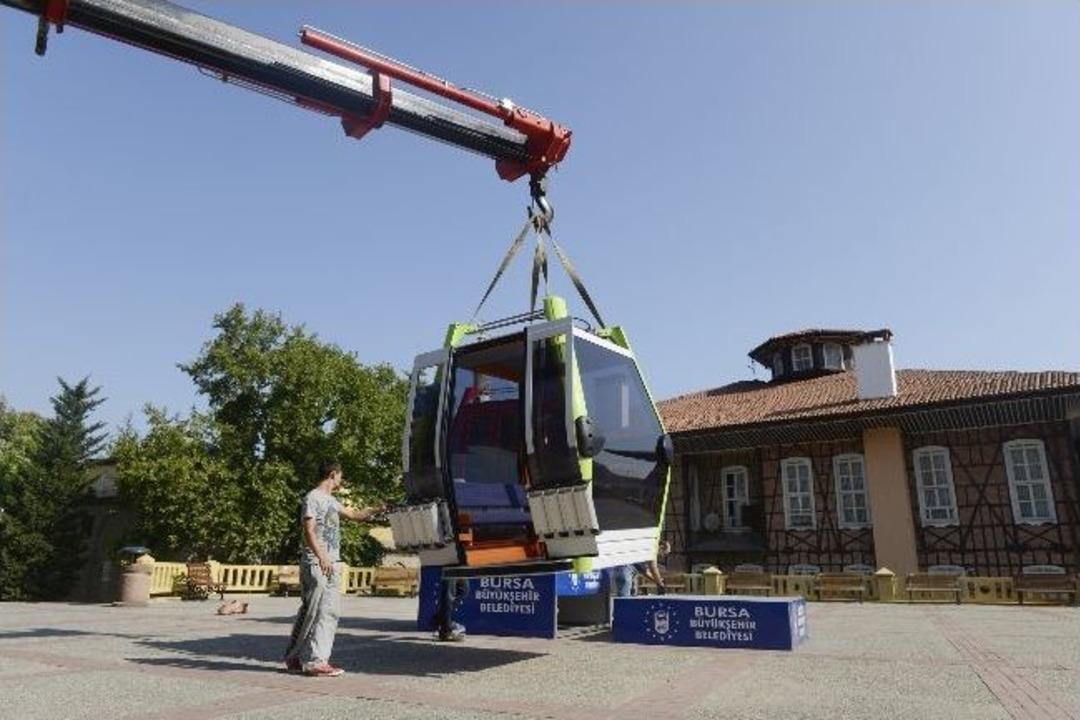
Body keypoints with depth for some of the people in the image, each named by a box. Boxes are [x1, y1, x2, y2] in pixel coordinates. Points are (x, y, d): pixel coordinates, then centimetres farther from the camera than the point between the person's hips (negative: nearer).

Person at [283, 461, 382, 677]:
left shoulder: (331, 500, 20)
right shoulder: (313, 498, -7)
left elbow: (354, 515, 32)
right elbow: (308, 531, -15)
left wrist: (379, 509, 32)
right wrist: (322, 558, -24)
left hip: (332, 563, 9)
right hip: (317, 564, -9)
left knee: (309, 611, 12)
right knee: (321, 611, -10)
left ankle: (295, 658, 19)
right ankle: (315, 661, -6)